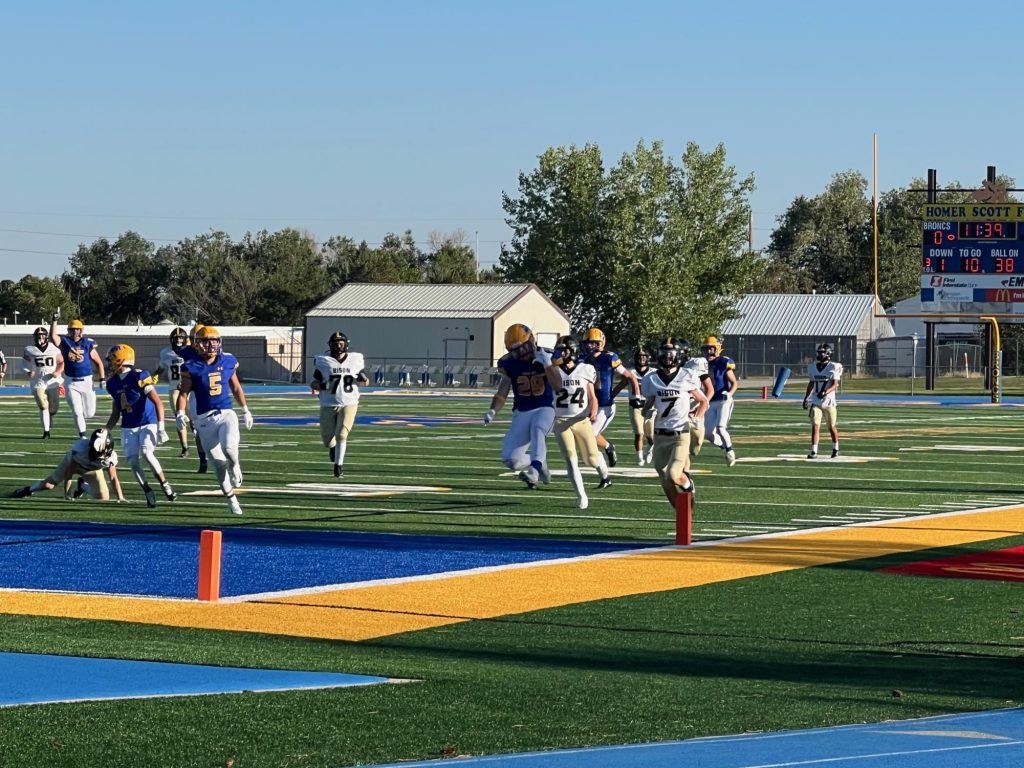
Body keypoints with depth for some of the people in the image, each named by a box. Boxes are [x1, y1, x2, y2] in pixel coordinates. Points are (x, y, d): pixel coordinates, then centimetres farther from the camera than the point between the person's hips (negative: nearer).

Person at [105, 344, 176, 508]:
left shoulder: (140, 377, -18)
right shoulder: (113, 383, 4)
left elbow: (158, 402, -20)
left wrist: (161, 427, -25)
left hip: (147, 424, -6)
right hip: (128, 428, 6)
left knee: (147, 453, -25)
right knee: (133, 461, -6)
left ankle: (166, 487, -11)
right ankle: (149, 494, 7)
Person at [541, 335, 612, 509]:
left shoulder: (584, 371, 1)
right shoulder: (554, 370, 1)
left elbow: (592, 397, 5)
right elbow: (557, 386, -18)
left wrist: (593, 412, -13)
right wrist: (551, 366, -20)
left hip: (582, 420, 0)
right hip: (561, 421, 0)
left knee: (592, 458, 5)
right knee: (571, 459, -12)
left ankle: (605, 474, 41)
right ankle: (581, 496, -7)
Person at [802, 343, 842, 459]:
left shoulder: (833, 367, -8)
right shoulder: (813, 367, 7)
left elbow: (835, 385, -15)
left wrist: (826, 392, -32)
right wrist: (805, 398, 19)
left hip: (829, 401, -3)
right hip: (816, 402, 3)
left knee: (832, 427, 10)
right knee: (815, 426, -9)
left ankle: (836, 448, 31)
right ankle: (814, 451, -12)